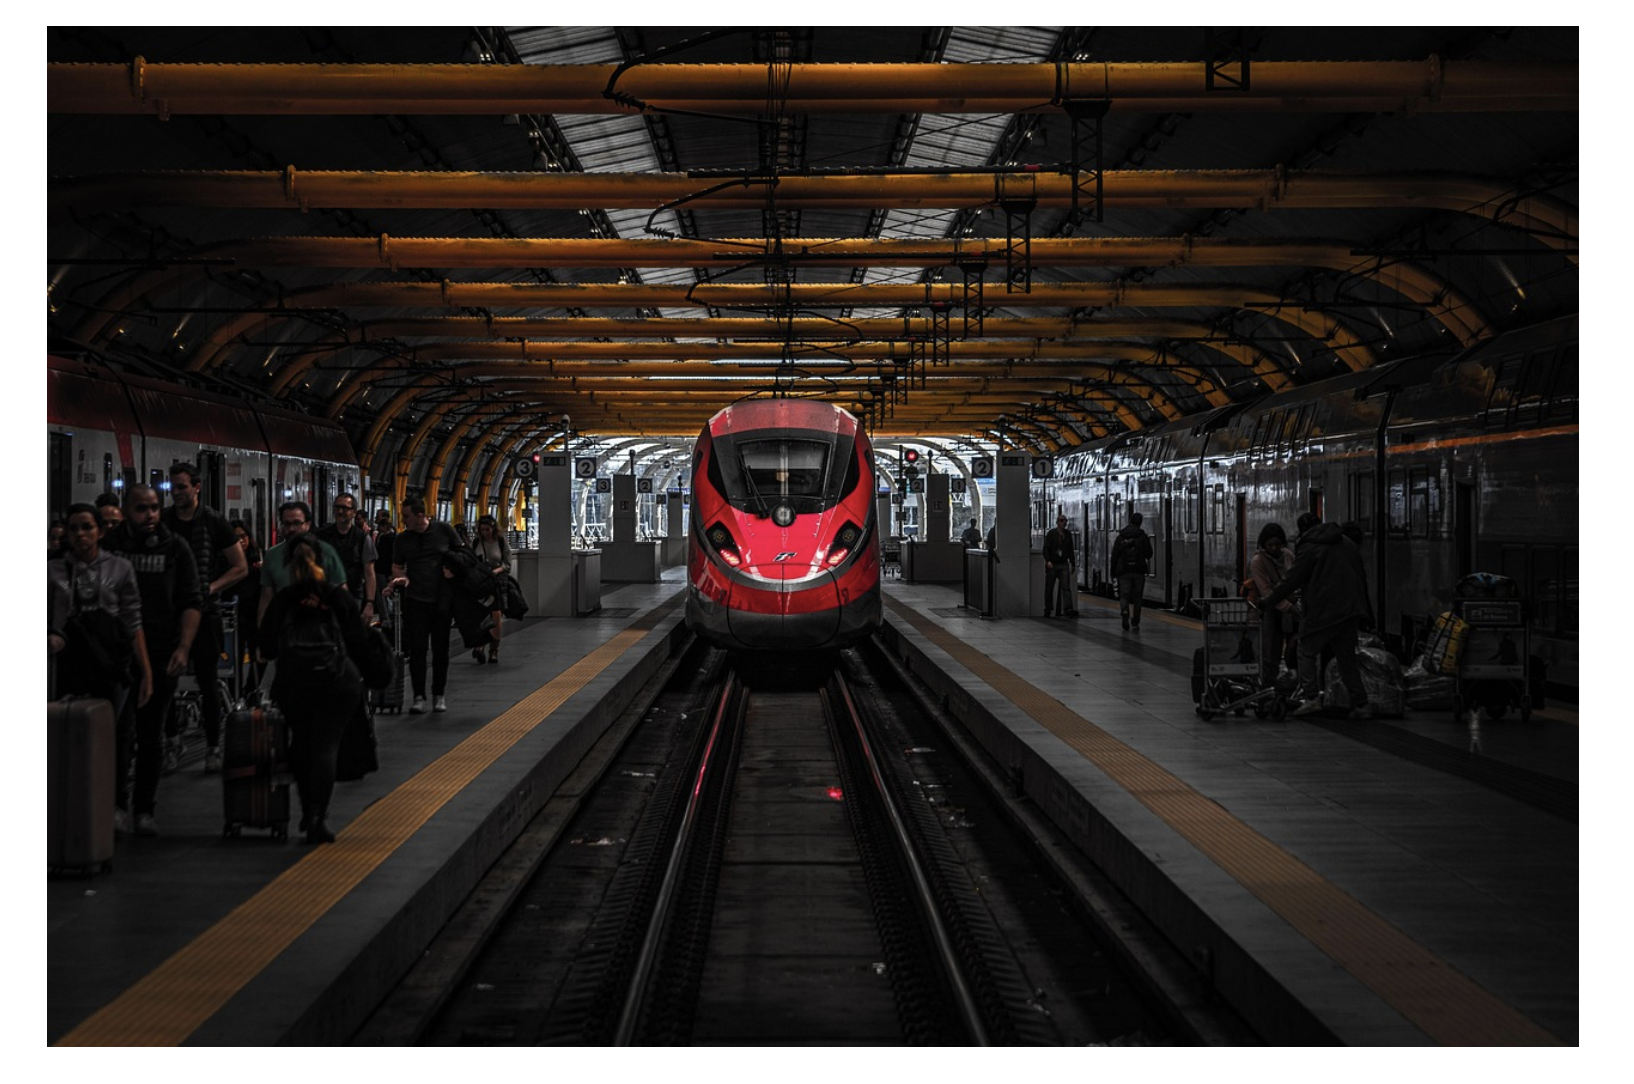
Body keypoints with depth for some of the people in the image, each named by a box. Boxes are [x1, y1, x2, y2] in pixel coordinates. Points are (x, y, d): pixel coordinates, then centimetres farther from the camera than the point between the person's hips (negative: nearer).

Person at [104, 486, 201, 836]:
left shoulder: (175, 547, 3)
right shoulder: (108, 544, 2)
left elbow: (190, 603, 3)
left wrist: (183, 648, -9)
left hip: (161, 656, 1)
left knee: (152, 735, 6)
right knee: (119, 732, -7)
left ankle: (145, 809, 15)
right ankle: (117, 803, 4)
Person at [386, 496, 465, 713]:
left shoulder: (444, 530, -1)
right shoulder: (402, 539, 3)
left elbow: (462, 553, 9)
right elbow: (396, 566, 11)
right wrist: (401, 577, -11)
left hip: (443, 598, 0)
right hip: (416, 599, 0)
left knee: (440, 648, 8)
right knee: (417, 648, -5)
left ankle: (439, 695, 18)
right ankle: (419, 696, -1)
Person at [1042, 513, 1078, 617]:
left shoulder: (1068, 534, 12)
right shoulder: (1051, 533, 0)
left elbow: (1071, 550, 19)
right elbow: (1046, 548, -6)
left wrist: (1073, 564, 18)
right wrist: (1048, 561, -20)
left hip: (1064, 565, 2)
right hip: (1052, 565, -2)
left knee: (1066, 587, -10)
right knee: (1049, 588, 4)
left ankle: (1068, 609, -18)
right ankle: (1048, 609, 14)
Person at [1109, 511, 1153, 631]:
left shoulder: (1120, 537, 4)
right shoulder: (1143, 536, -2)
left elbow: (1114, 556, 2)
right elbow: (1149, 554, 1)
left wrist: (1113, 572, 7)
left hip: (1123, 571, 0)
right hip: (1139, 571, 0)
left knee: (1124, 595, 3)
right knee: (1137, 597, 9)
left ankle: (1124, 611, -28)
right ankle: (1135, 623, 9)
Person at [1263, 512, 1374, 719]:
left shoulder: (1308, 549, -4)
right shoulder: (1348, 544, 17)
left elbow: (1292, 580, -7)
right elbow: (1362, 577, 21)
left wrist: (1269, 602, 2)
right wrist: (1367, 612, 26)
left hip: (1323, 611, -6)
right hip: (1350, 610, 6)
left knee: (1308, 651, 5)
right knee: (1347, 657, 12)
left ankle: (1311, 697, -10)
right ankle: (1360, 704, 7)